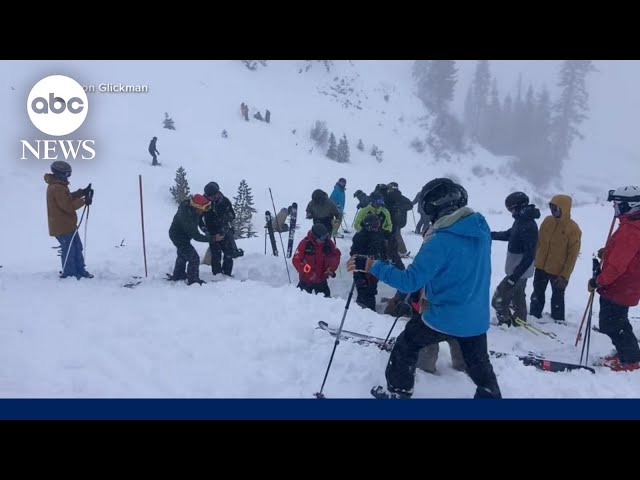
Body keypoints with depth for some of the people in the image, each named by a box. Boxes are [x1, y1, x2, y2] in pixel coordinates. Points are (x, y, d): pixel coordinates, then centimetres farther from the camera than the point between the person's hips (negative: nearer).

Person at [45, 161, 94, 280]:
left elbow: (68, 198, 16)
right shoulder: (58, 188, -23)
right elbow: (68, 206, -24)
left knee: (77, 247, 17)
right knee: (68, 250, 1)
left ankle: (80, 271, 26)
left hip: (67, 224, 11)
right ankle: (69, 273, 13)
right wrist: (84, 201, -19)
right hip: (63, 226, -11)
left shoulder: (57, 185, 11)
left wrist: (82, 192, 4)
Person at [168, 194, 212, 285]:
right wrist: (211, 238, -34)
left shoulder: (187, 204, -20)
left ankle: (178, 275, 47)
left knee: (183, 255, 28)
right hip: (180, 238, -10)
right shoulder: (188, 218, -42)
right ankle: (193, 280, 8)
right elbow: (196, 236, -34)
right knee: (194, 258, -7)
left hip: (176, 233, 10)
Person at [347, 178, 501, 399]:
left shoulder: (441, 240, -25)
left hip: (445, 317, -5)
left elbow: (410, 281, -26)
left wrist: (371, 265, -22)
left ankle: (398, 391, 29)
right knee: (479, 363, 25)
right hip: (477, 317, 6)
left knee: (406, 344, 17)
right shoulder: (481, 228, -4)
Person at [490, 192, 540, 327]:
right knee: (518, 298, 23)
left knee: (498, 300, -4)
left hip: (518, 273, -10)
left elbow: (529, 255, -28)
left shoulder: (528, 226, -27)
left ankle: (505, 324, 8)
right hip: (519, 271, 10)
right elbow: (509, 234, 22)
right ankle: (519, 324, 37)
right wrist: (490, 234, 26)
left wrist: (514, 276, -29)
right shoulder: (522, 220, 3)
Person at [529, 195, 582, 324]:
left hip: (558, 272, -5)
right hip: (541, 267, 5)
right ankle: (534, 316, 34)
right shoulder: (547, 221, -3)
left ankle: (558, 320, 27)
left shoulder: (573, 229, -16)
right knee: (537, 293, 18)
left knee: (557, 296, 11)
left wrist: (565, 275, -15)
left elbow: (572, 255, -14)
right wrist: (534, 259, 12)